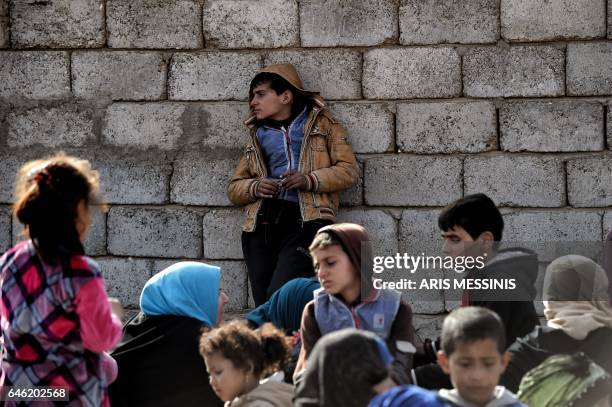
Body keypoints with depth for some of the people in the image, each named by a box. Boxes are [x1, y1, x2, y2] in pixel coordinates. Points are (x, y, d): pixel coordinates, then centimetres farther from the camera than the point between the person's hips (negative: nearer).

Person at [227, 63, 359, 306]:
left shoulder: (321, 124, 16)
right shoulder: (258, 134, 26)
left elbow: (349, 170, 6)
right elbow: (234, 188, 23)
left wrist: (310, 180, -11)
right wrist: (254, 188, 0)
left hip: (306, 220, -4)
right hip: (261, 224, 4)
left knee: (279, 296, -25)